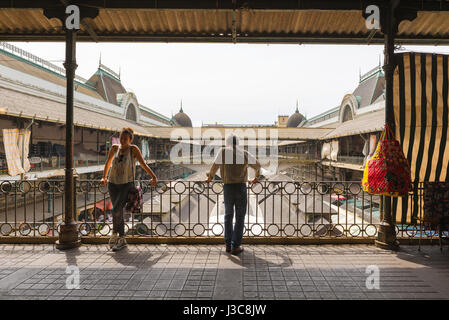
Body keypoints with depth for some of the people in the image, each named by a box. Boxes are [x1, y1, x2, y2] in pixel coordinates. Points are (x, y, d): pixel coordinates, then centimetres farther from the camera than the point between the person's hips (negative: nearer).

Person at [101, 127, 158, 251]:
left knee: (116, 210, -18)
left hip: (126, 184, -4)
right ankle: (122, 239, 19)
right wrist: (104, 177, 25)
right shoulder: (114, 148, 6)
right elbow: (108, 163, 22)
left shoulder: (133, 149, -4)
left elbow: (143, 164, -4)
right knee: (118, 211, 6)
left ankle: (114, 236, -2)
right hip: (113, 184, 4)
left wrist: (153, 177, -11)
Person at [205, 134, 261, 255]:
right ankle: (235, 246, 7)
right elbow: (258, 165, 21)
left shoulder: (223, 152, 2)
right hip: (241, 188, -1)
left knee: (228, 216, 17)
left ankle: (228, 245, 18)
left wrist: (210, 177, 31)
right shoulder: (245, 154, 7)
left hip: (227, 189, 1)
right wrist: (256, 177, 41)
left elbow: (215, 166, 12)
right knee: (240, 218, 9)